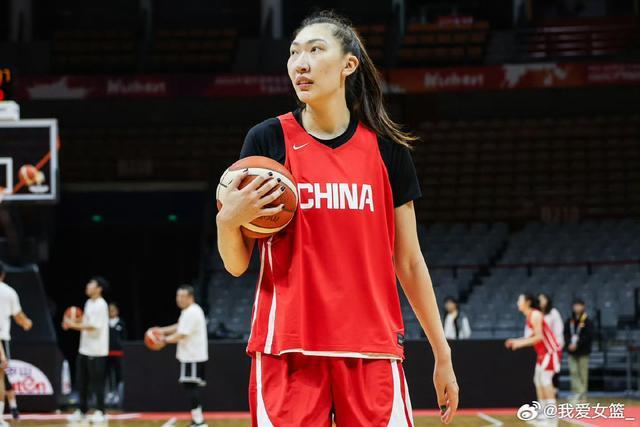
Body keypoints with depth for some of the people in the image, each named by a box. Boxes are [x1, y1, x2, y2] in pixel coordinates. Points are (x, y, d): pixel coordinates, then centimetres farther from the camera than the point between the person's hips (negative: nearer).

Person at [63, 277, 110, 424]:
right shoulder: (89, 303, 13)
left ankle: (100, 412, 2)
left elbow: (93, 327, -20)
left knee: (97, 382, -4)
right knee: (82, 381, 10)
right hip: (84, 349, 9)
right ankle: (82, 410, 17)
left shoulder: (100, 305, -14)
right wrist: (71, 324, 3)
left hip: (96, 351, -9)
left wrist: (74, 325, -19)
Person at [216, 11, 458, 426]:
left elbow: (408, 262, 11)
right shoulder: (268, 139, 3)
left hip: (372, 351, 1)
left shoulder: (385, 146, 7)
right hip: (287, 349, -1)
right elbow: (236, 264, 5)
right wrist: (228, 221, -16)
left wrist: (442, 354, 10)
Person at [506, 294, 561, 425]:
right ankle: (543, 410, 13)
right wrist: (517, 341, 9)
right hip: (543, 352, 10)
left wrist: (520, 343, -20)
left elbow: (539, 337, -23)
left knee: (545, 379, -14)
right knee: (538, 380, 10)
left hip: (551, 351, -10)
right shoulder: (529, 316, 12)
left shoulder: (535, 315, -17)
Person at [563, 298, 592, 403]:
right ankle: (577, 392, -5)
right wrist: (569, 344, -10)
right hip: (572, 351, 4)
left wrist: (577, 344, -18)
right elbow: (565, 334, 8)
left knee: (583, 373, 1)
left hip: (583, 351, -4)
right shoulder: (569, 321, 10)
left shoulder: (587, 322, -3)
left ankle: (582, 394, 7)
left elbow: (588, 336, -11)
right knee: (573, 371, -5)